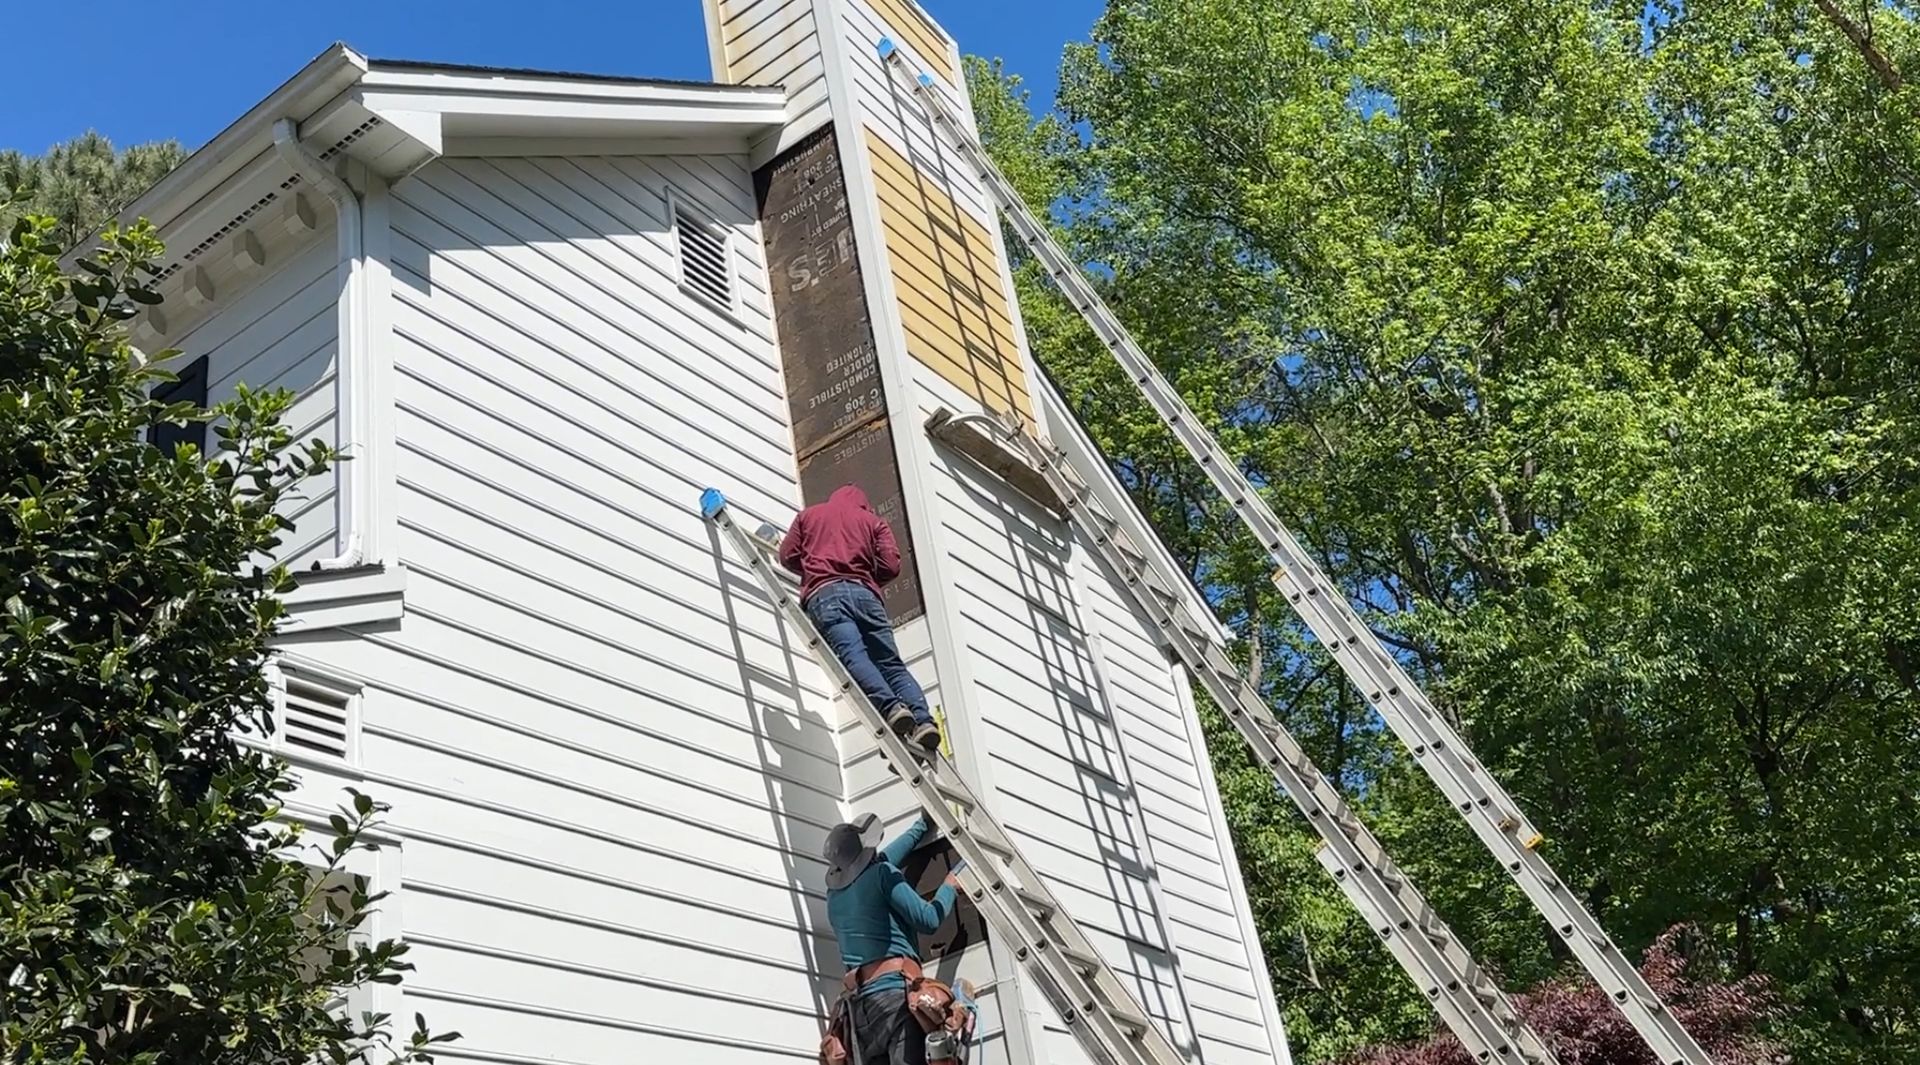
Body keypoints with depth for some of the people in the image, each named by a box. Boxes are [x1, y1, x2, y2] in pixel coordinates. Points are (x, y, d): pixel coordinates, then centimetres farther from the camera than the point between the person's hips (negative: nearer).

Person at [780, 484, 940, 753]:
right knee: (891, 663, -2)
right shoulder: (873, 520, 24)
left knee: (853, 656, -20)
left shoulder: (809, 514, 27)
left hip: (824, 594, -1)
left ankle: (891, 708, -43)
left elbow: (788, 555, 20)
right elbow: (891, 565, 10)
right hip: (865, 593, 2)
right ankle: (923, 720, -23)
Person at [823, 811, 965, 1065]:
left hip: (860, 1005, 7)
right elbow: (928, 919, -4)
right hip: (896, 992, -7)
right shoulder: (881, 874, 2)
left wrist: (923, 824, 49)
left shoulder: (834, 890, 23)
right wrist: (950, 886, 15)